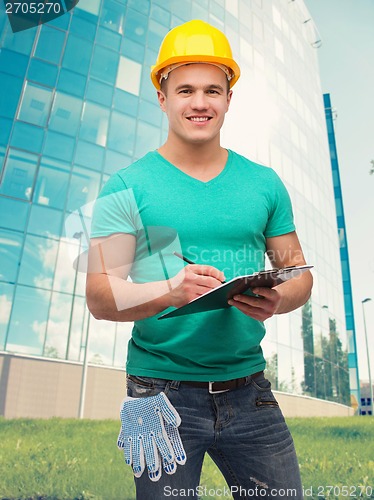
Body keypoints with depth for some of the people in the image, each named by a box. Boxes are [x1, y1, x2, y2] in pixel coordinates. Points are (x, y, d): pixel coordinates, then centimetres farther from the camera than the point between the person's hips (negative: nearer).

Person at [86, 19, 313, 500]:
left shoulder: (264, 183, 5)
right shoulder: (127, 187, -5)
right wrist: (171, 290, -28)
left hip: (248, 390, 3)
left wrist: (279, 298, -14)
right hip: (162, 391, -2)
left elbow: (298, 271, 8)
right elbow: (100, 297, -10)